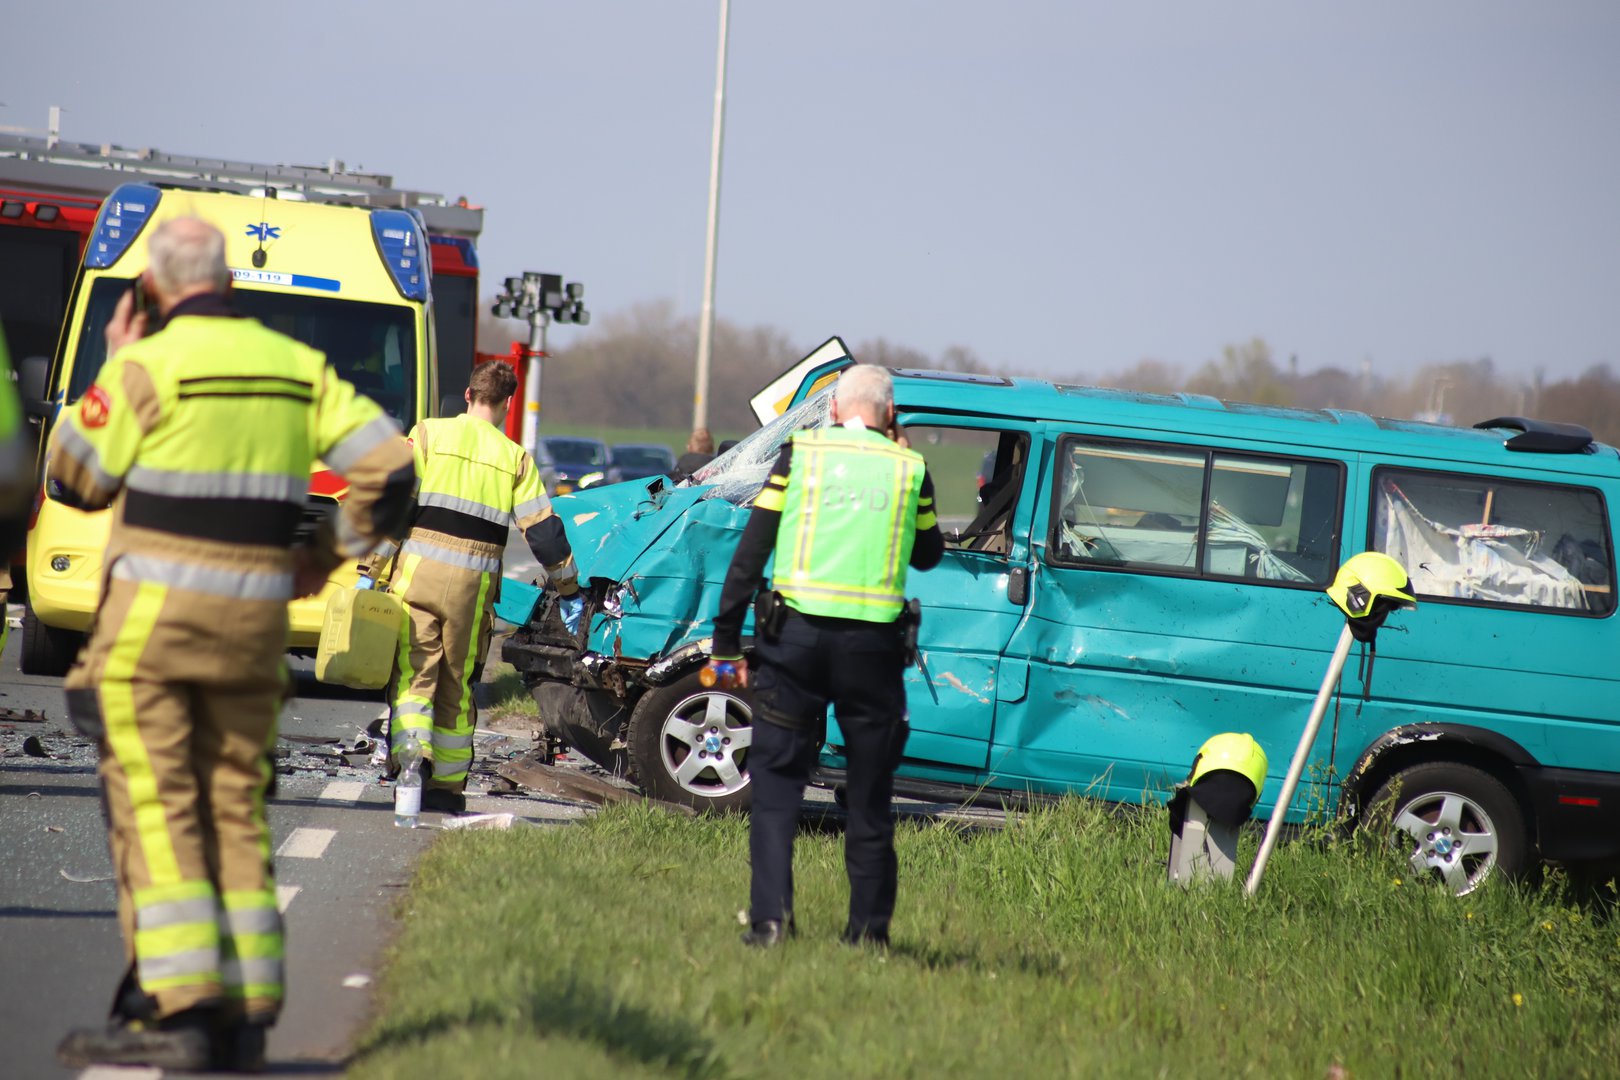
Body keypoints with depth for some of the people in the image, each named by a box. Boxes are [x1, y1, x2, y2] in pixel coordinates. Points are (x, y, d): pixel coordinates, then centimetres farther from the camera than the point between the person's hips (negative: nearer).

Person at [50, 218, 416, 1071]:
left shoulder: (147, 367, -10)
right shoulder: (297, 368, 7)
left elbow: (72, 480, 0)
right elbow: (390, 466, 4)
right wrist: (330, 552, 16)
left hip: (154, 615, -5)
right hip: (255, 617, 6)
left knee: (154, 808, -4)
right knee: (234, 809, 11)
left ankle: (174, 1009, -10)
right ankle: (244, 1016, 9)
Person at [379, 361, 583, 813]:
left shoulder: (428, 434, 5)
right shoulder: (515, 458, 9)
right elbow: (543, 531, 7)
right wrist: (569, 591, 17)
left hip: (416, 571, -1)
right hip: (472, 584, 1)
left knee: (413, 673, 2)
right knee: (457, 685, 12)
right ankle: (446, 785, 16)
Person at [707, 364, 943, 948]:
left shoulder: (800, 452, 4)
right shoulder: (909, 467, 5)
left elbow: (750, 553, 1)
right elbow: (927, 554, 21)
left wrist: (726, 642, 4)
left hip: (795, 634, 0)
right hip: (873, 643, 1)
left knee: (776, 780, 6)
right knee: (869, 795, 11)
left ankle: (769, 915, -6)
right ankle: (867, 928, 13)